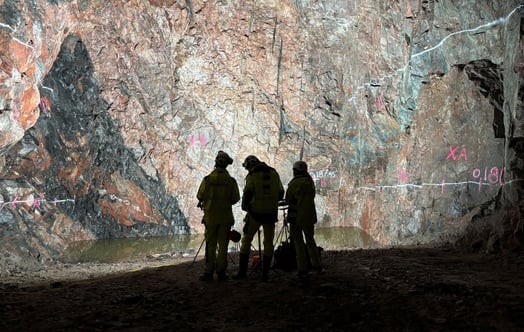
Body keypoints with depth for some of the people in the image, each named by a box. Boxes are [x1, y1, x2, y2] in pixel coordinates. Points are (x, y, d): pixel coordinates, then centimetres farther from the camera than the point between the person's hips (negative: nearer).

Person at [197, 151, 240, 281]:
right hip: (225, 216, 0)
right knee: (223, 245, 6)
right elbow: (235, 199, 0)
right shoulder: (231, 181, -5)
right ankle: (221, 272, 5)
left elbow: (200, 196, -1)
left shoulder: (207, 179, -8)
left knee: (210, 245, 6)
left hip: (210, 216, 0)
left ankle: (208, 271, 4)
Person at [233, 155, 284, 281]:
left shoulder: (252, 175, -4)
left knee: (246, 240, 7)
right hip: (271, 213, 3)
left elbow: (247, 194, -11)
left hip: (256, 212, -3)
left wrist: (245, 208, 3)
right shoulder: (274, 173, 9)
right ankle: (265, 273, 7)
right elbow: (280, 194, 11)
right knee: (268, 242, 10)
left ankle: (242, 271, 5)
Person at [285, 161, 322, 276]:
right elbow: (312, 196, 11)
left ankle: (302, 268, 0)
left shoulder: (294, 183, -11)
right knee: (310, 240, 18)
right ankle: (316, 264, 21)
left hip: (296, 216, -4)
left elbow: (287, 199, -3)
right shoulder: (310, 182, 3)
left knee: (298, 242, 3)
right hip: (309, 215, 4)